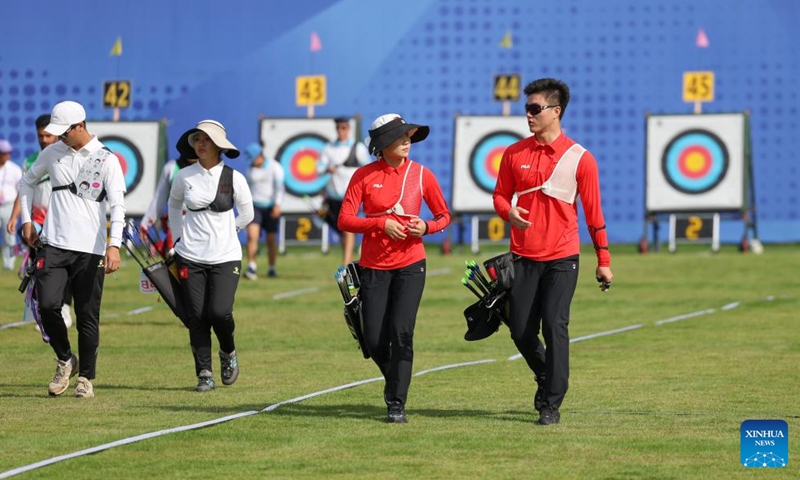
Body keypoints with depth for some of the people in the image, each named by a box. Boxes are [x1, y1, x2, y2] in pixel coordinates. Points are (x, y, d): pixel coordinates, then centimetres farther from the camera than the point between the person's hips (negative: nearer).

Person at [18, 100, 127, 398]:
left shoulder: (106, 159, -4)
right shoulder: (53, 153, 8)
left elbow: (117, 204, -12)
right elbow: (27, 181, 25)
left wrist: (114, 244, -26)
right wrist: (26, 221, 16)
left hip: (91, 250, -3)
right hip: (55, 245, 3)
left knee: (87, 316, 0)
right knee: (47, 305, -11)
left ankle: (86, 378, 13)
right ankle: (65, 361, 12)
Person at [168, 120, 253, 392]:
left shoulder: (234, 178, -3)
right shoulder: (184, 177, 2)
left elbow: (247, 215, 10)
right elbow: (174, 204, 22)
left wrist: (223, 233, 9)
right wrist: (179, 236, 15)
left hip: (225, 257, -2)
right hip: (190, 258, 2)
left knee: (220, 312, -15)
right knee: (196, 317, -2)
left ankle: (228, 352, 16)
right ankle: (204, 374, 7)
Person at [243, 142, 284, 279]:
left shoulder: (274, 167, -5)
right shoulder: (250, 168, 9)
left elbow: (279, 187, -12)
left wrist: (277, 205, -23)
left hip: (270, 207, -3)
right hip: (255, 206, 3)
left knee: (271, 240, 3)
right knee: (252, 236, -15)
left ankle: (272, 268, 19)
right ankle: (251, 268, -19)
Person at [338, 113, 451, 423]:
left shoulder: (422, 175, 1)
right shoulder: (364, 176, -1)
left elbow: (444, 216, 11)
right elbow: (344, 220, -4)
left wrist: (427, 227, -11)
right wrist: (381, 224, -17)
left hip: (410, 265, -1)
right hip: (374, 267, 1)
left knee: (401, 332, -15)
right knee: (375, 341, -1)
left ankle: (397, 404, -9)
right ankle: (394, 381, 30)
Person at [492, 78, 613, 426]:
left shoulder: (580, 158, -3)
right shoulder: (514, 153, 5)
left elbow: (593, 211, 1)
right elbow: (500, 195, 13)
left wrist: (603, 261, 2)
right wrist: (509, 212, -12)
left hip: (561, 258, -3)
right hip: (523, 257, 3)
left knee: (555, 327, -12)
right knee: (521, 331, 3)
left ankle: (551, 405, -7)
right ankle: (546, 377, 32)